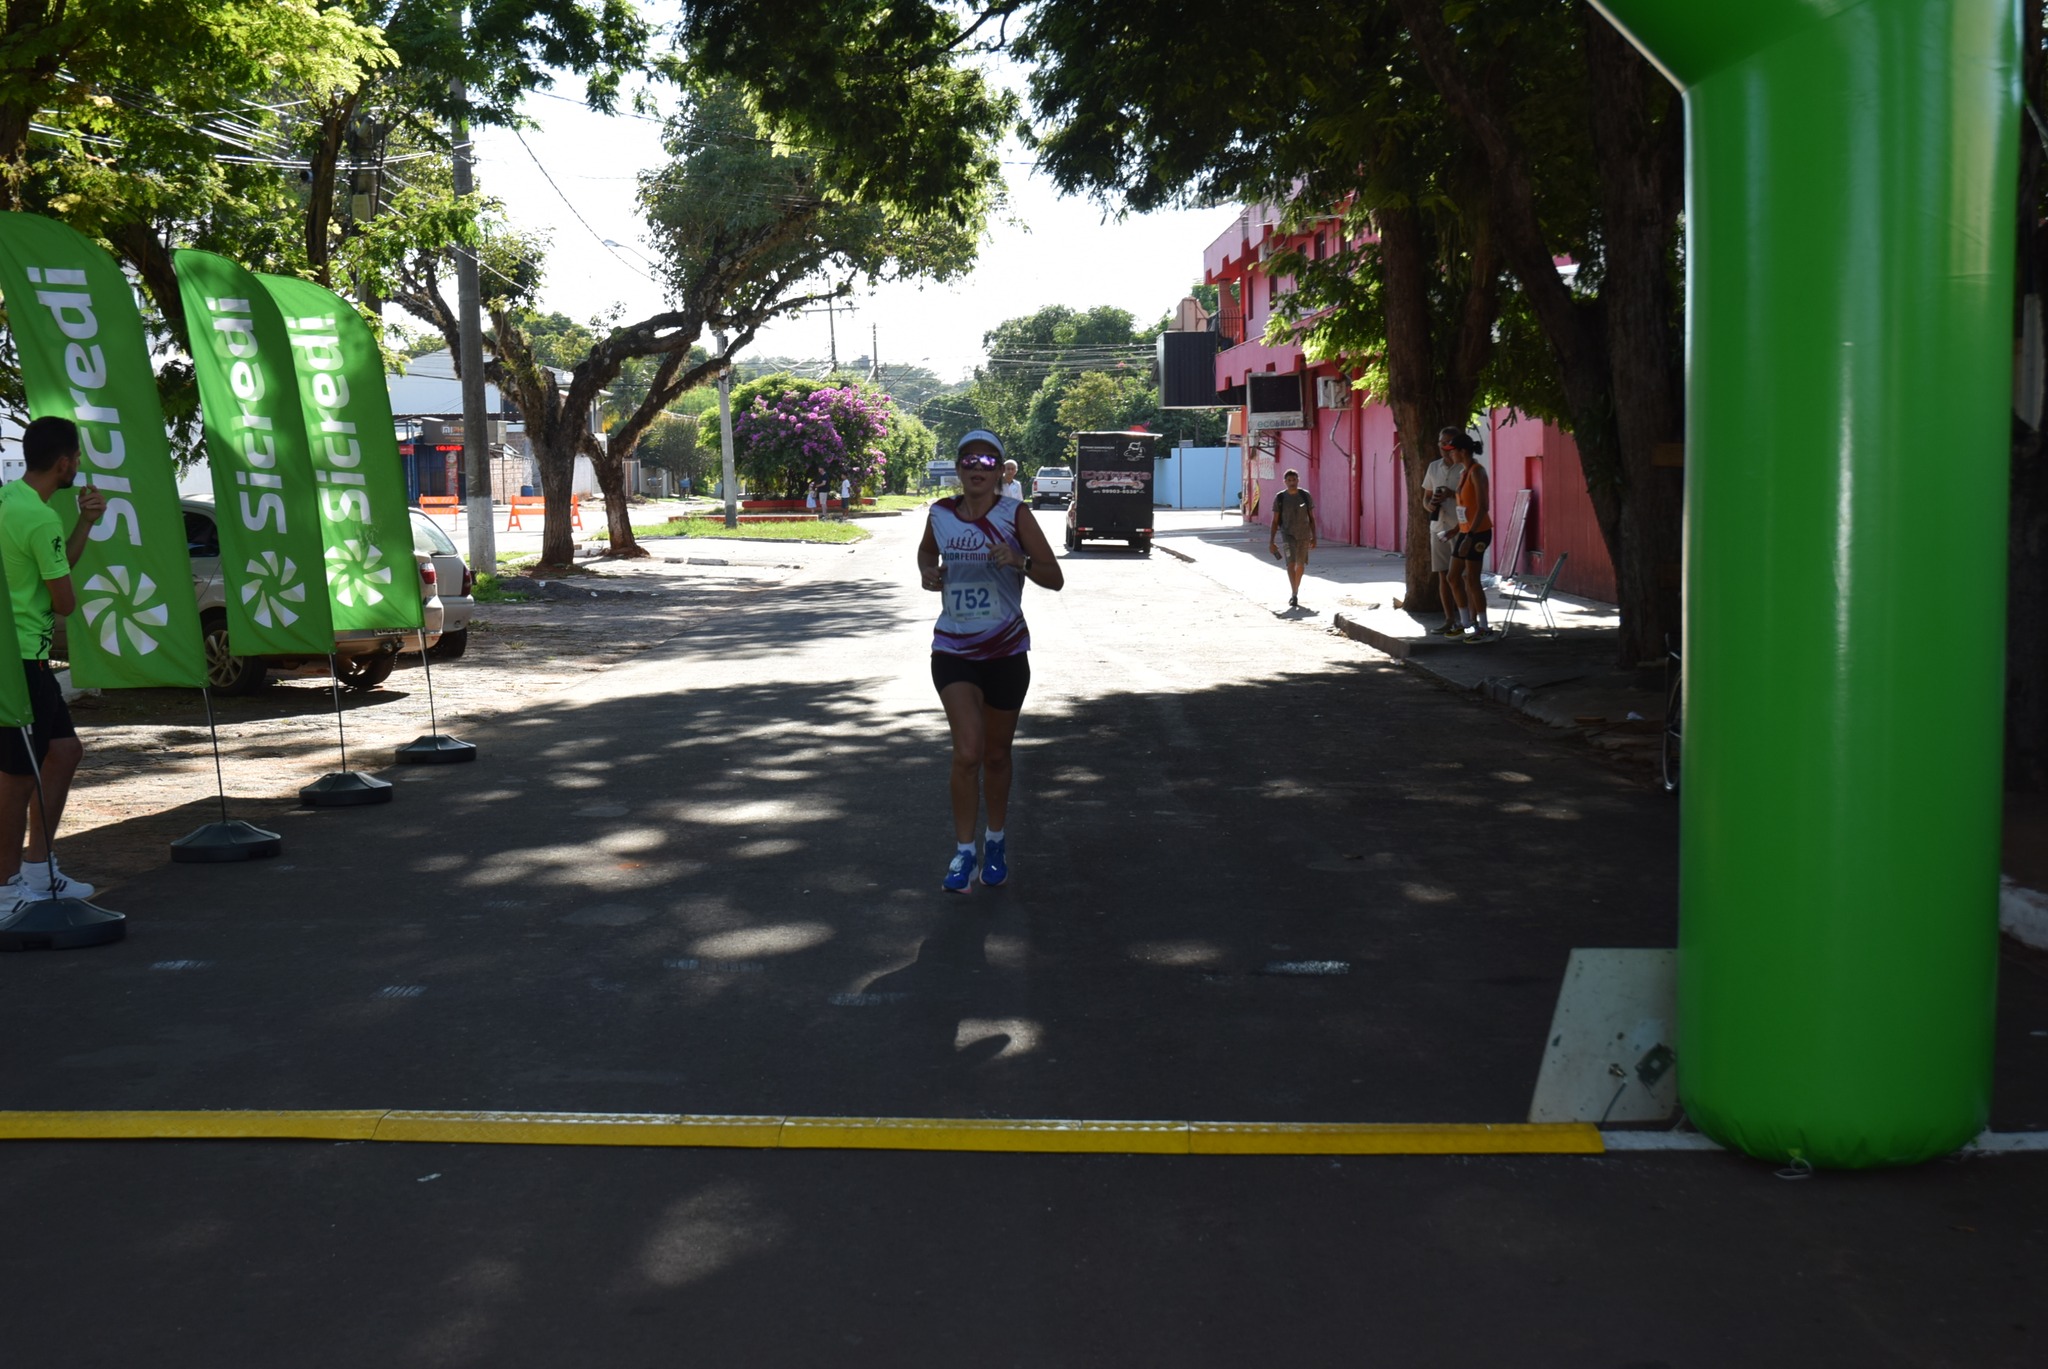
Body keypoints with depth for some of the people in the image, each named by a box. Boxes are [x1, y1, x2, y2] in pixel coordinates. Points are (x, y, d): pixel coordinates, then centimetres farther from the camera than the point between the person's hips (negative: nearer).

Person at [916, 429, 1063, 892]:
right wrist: (927, 573, 2)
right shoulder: (940, 514, 0)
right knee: (967, 751, -15)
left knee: (996, 754, 13)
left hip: (1006, 652, 0)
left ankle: (995, 841, 35)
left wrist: (1020, 561, -25)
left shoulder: (1014, 515, -8)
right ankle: (963, 851, -1)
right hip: (953, 651, 0)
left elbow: (1055, 577, -7)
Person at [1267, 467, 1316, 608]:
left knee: (1300, 564, 11)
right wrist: (1271, 541, -3)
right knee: (1291, 563, -16)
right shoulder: (1280, 498, -2)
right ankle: (1294, 594, -20)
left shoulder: (1306, 496, 1)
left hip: (1304, 535, 2)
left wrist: (1314, 537, 2)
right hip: (1288, 535, -2)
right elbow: (1275, 521, 0)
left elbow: (1311, 518, 6)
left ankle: (1295, 591, 30)